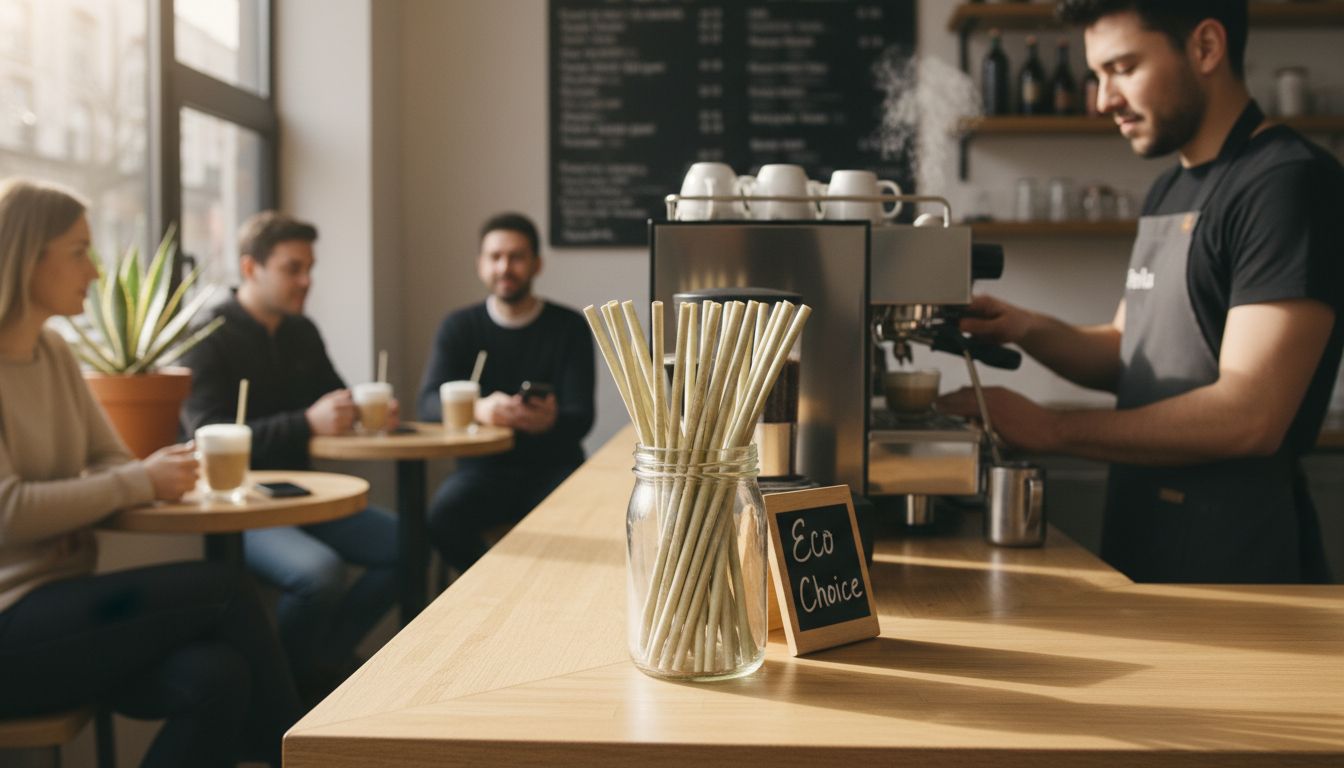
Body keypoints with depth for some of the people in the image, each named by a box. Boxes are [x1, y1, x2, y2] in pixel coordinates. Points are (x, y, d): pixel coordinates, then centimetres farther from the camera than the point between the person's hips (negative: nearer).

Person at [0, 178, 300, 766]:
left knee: (216, 676, -22)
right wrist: (141, 483, -15)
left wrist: (151, 474, -8)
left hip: (60, 601, 7)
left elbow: (110, 459, 16)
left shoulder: (52, 351, 12)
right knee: (226, 593, -19)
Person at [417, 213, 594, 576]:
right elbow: (430, 403, -9)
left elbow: (582, 416, -7)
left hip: (552, 467, -1)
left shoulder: (570, 327, 1)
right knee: (444, 512, -30)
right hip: (484, 466, 1)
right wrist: (479, 409, -33)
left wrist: (552, 420, -33)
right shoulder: (458, 327, 6)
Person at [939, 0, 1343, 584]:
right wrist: (1027, 330, -1)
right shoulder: (1168, 193, 11)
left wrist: (1052, 430, -19)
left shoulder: (1289, 181, -15)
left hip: (1235, 558, -8)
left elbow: (1250, 415, -23)